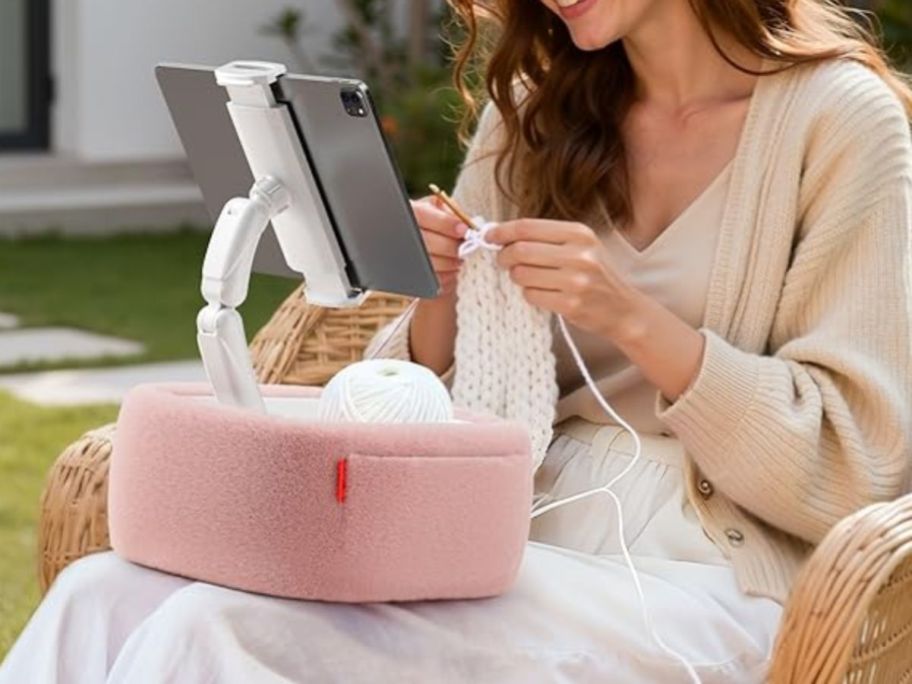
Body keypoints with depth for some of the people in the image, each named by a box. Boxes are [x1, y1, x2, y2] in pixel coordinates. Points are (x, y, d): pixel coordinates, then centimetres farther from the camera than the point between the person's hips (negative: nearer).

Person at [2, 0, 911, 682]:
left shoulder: (839, 117, -1)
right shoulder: (531, 118, 16)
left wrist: (633, 319, -16)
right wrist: (439, 303, -4)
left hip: (689, 584, -6)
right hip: (509, 544, 6)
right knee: (107, 595, -22)